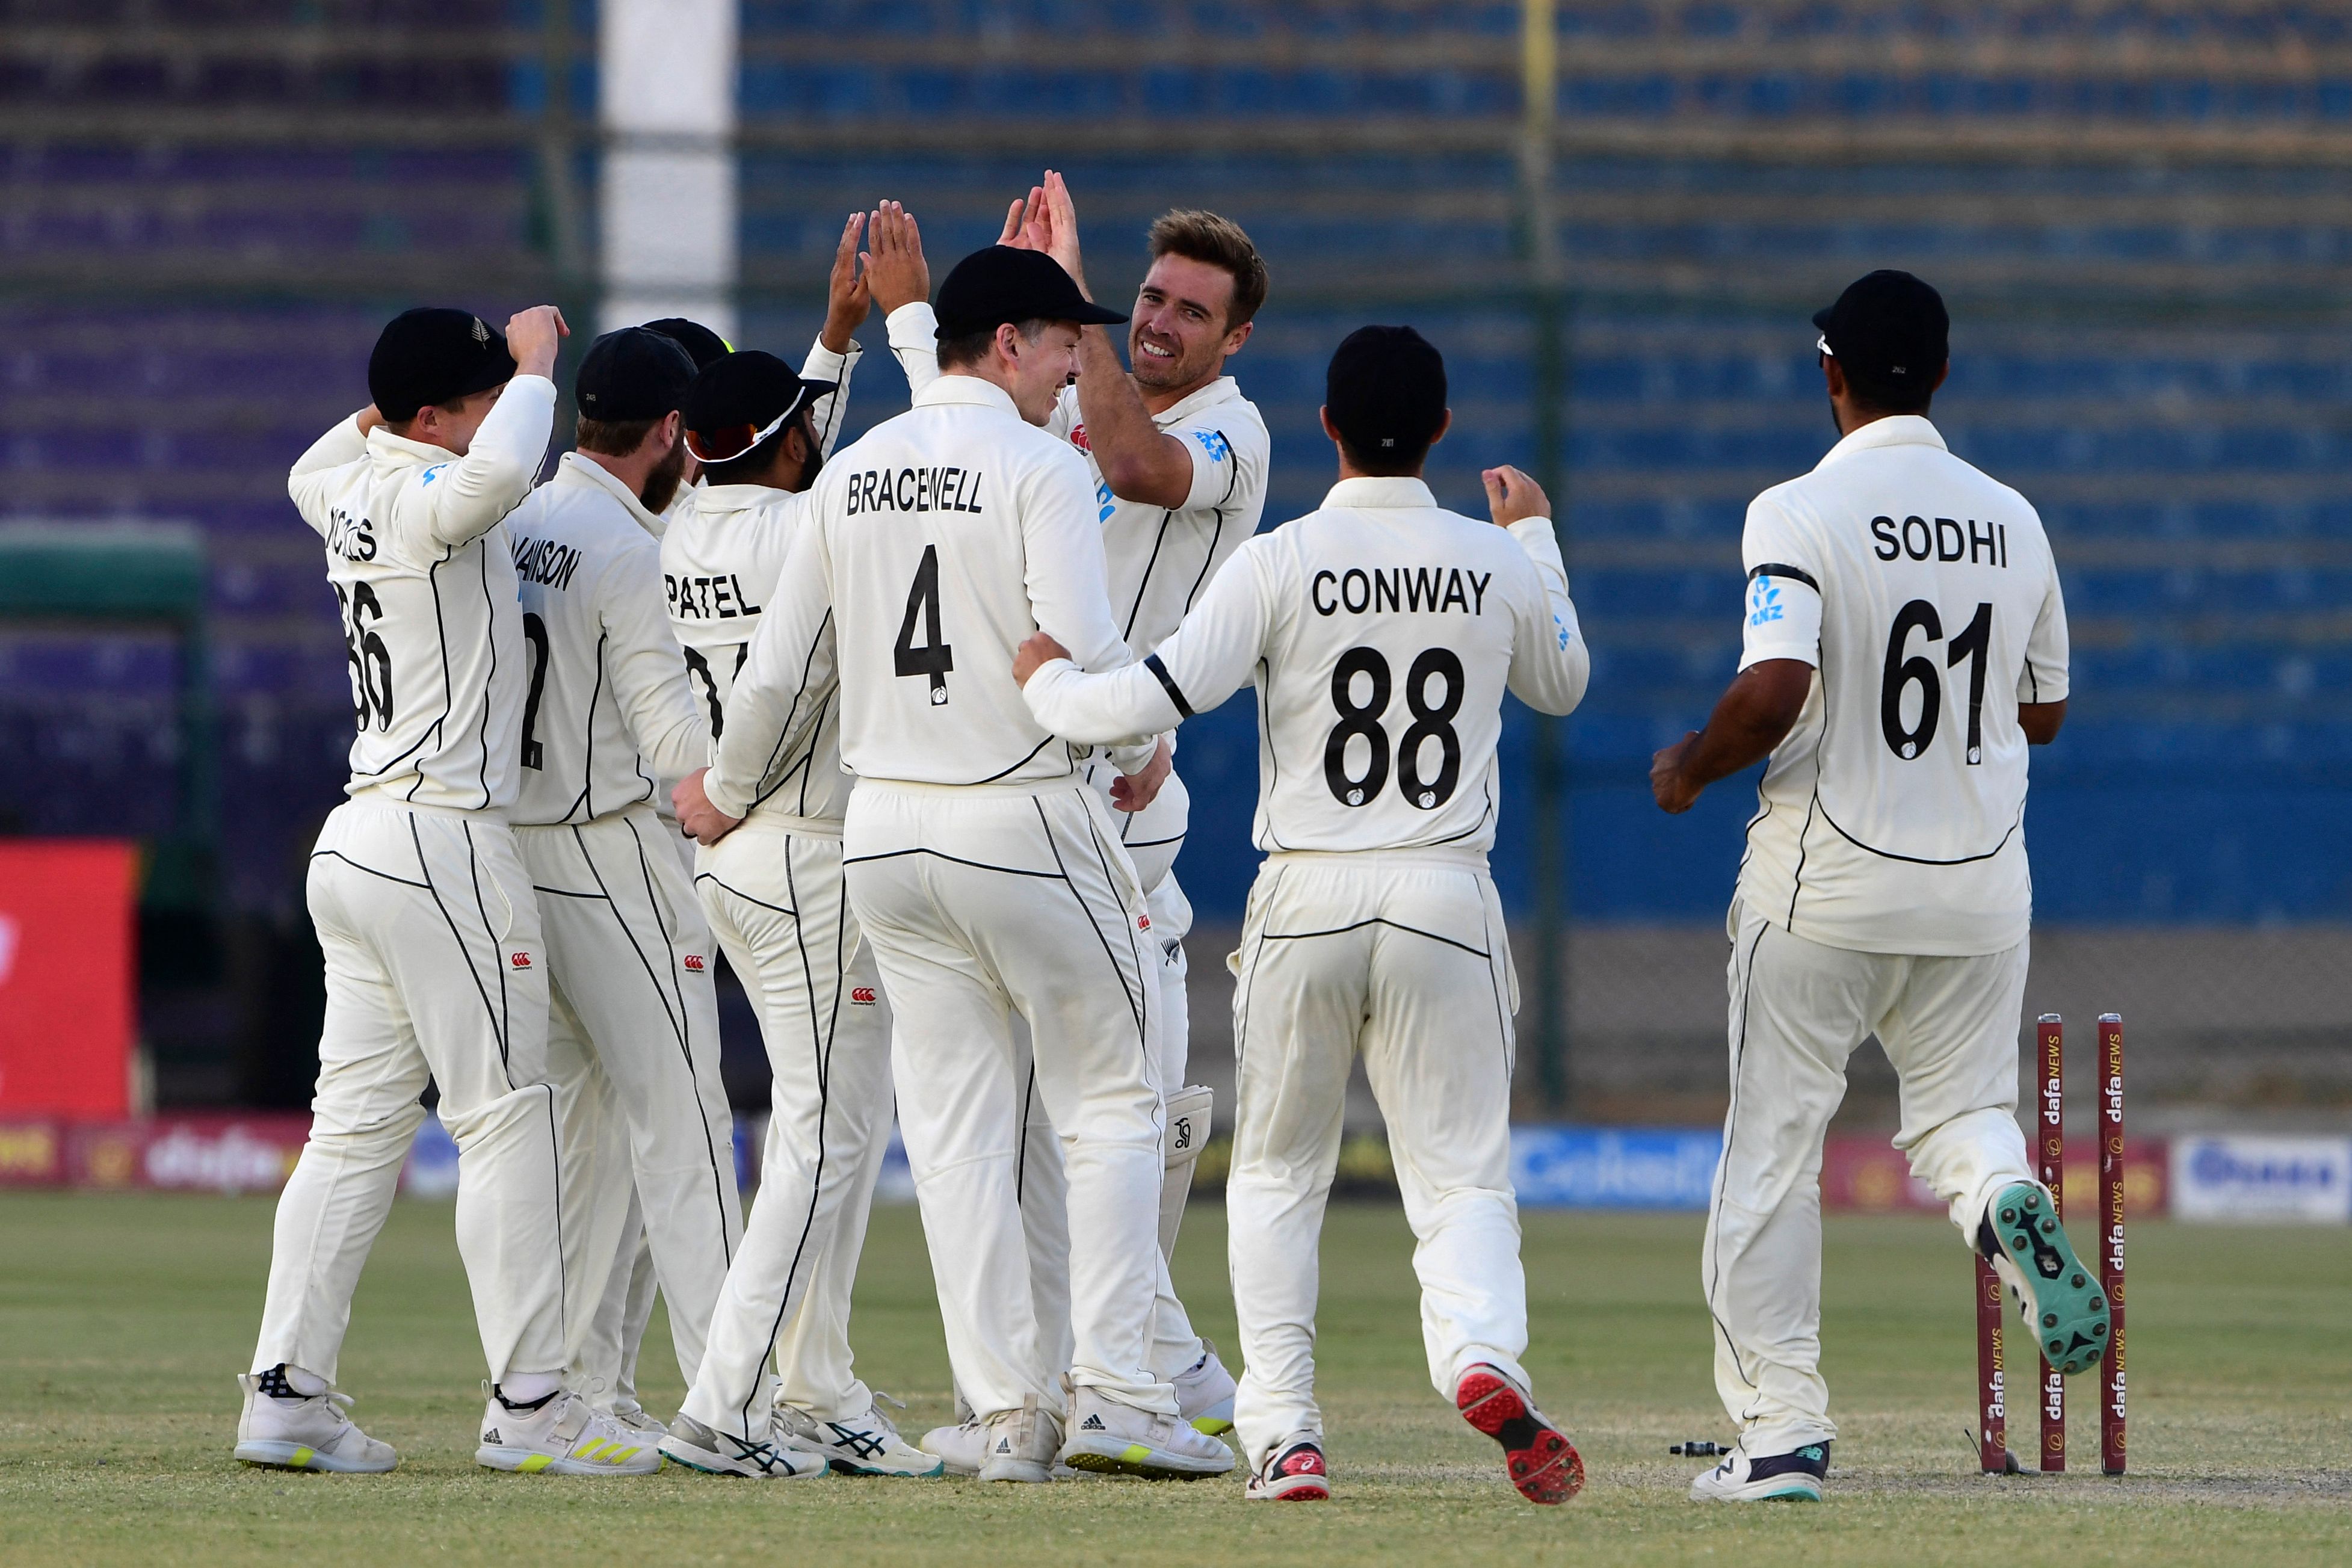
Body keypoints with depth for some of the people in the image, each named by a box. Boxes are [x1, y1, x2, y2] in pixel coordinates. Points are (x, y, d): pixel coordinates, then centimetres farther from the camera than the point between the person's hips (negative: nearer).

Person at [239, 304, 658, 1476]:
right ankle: (529, 1409, -5)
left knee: (357, 1123, 9)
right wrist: (534, 365, -20)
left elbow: (312, 467, 38)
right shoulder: (427, 497, -14)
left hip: (354, 841, 9)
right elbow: (498, 471, -38)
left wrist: (393, 395, 25)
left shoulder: (350, 492, 12)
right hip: (440, 841, -9)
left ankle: (285, 1397, 6)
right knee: (507, 1115, -4)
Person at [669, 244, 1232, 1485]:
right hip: (1027, 822, -6)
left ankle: (1008, 1412, 4)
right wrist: (1139, 753, 1)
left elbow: (785, 667, 13)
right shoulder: (1037, 467, -11)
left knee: (954, 1127, 6)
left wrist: (725, 792, 28)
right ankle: (1110, 1394, -4)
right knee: (1110, 1103, 4)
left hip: (886, 827, 6)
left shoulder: (852, 474, 8)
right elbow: (1081, 654, -19)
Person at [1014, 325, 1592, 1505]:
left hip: (1306, 902, -1)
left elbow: (1152, 701, -15)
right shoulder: (1497, 565, 2)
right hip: (1448, 898, 1)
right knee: (1461, 1173, 3)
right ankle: (1483, 1355, -27)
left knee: (1277, 1174, 15)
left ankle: (1284, 1434, 7)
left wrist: (1044, 679, 5)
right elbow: (1561, 683, 23)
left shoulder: (1281, 564, -8)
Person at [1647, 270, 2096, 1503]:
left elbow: (1776, 688, -24)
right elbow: (2044, 710, 14)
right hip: (1979, 885, 4)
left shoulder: (1799, 514, -12)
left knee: (1773, 1147, 5)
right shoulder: (2012, 521, 5)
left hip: (1825, 883, -4)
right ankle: (2007, 1202, -19)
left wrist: (1689, 768, -6)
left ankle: (1781, 1433, 2)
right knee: (1959, 1110, 18)